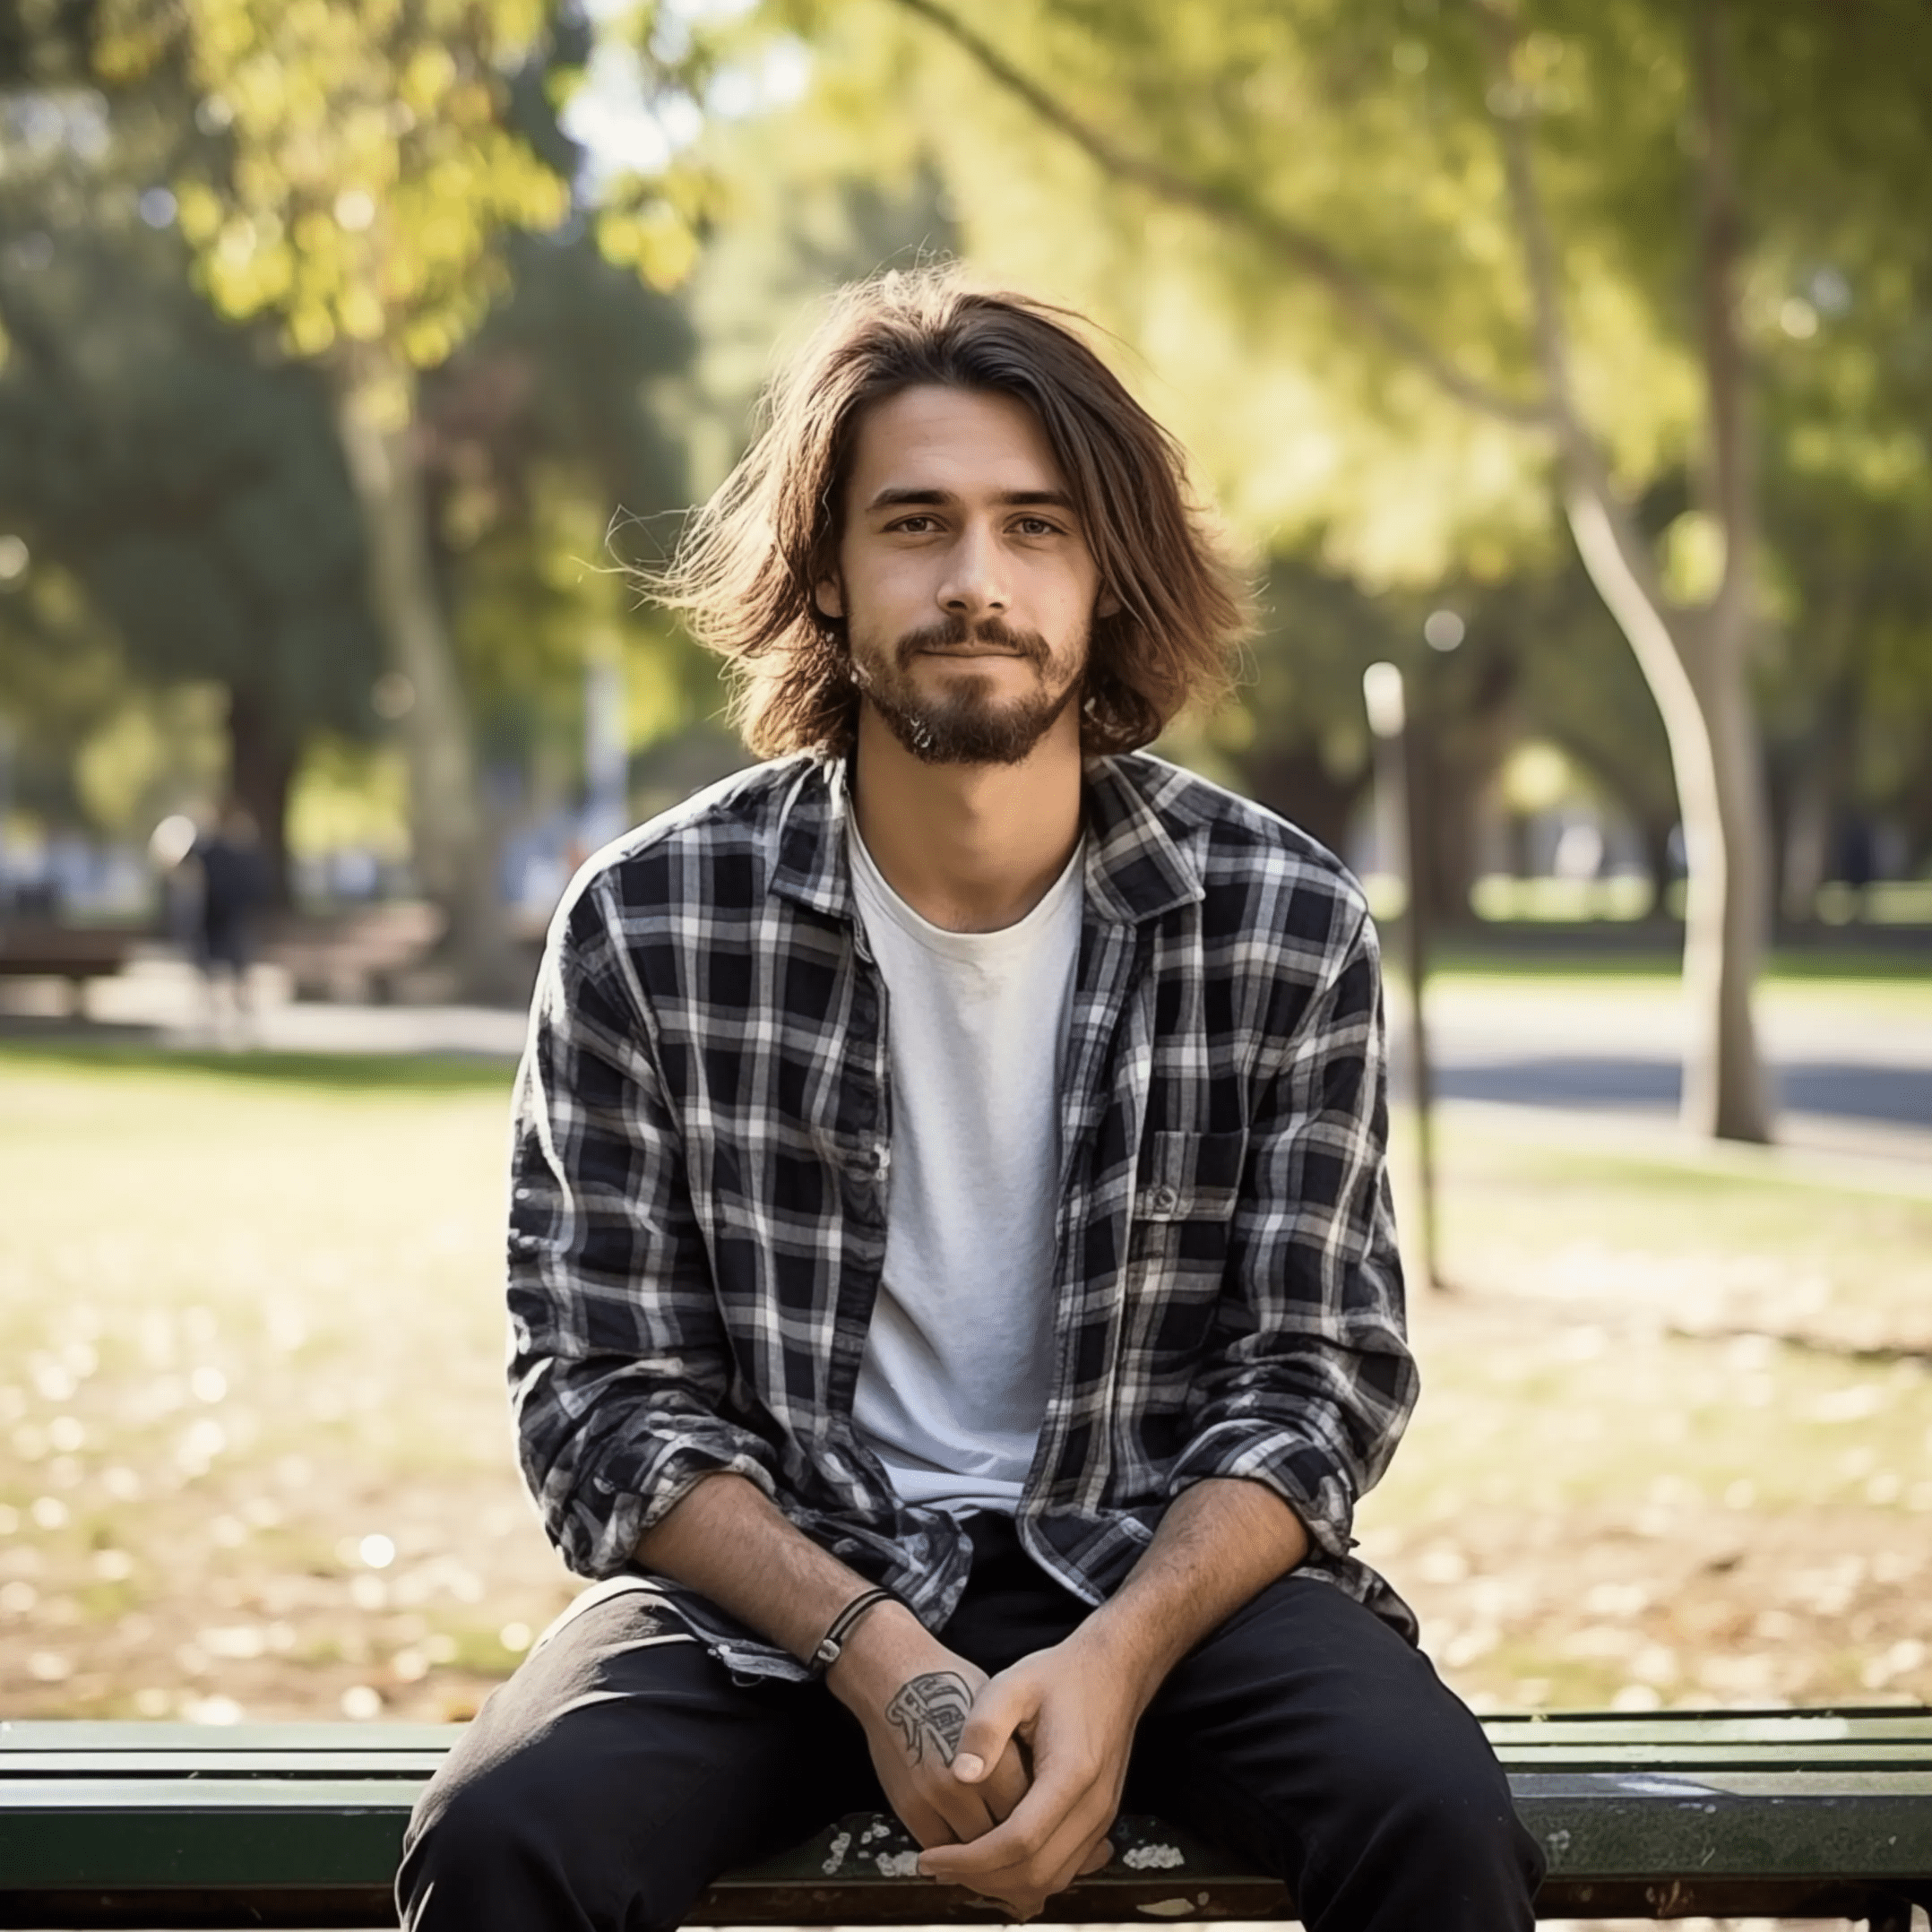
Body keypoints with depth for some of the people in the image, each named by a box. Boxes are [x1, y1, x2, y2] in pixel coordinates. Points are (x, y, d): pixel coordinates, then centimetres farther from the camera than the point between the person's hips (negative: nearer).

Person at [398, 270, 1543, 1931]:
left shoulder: (1285, 922, -4)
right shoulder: (650, 925, -6)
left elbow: (1319, 1375, -2)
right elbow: (604, 1399, -5)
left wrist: (1118, 1656, -20)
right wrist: (875, 1655, -20)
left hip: (1163, 1565, 1)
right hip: (777, 1587, 0)